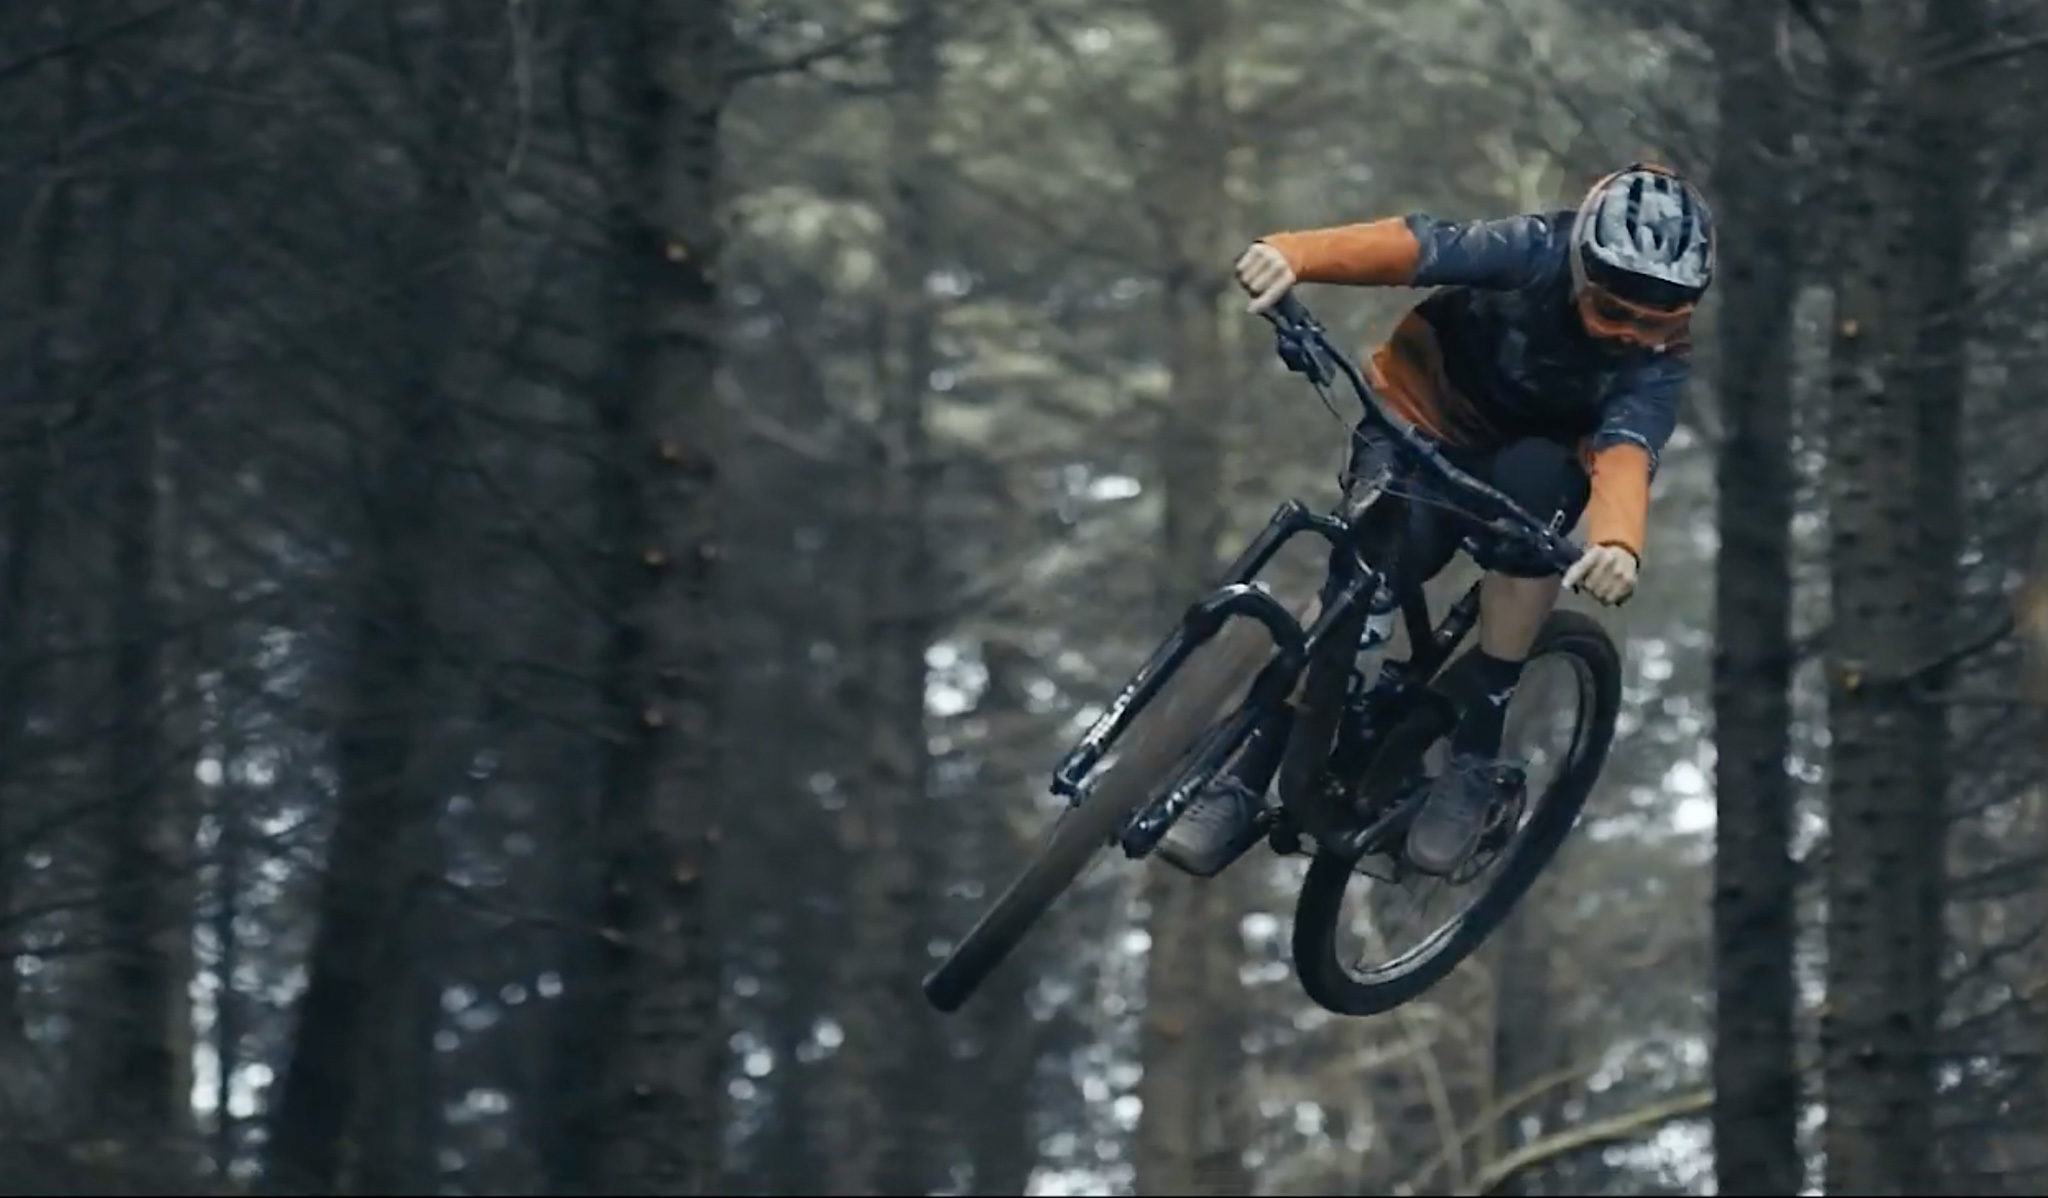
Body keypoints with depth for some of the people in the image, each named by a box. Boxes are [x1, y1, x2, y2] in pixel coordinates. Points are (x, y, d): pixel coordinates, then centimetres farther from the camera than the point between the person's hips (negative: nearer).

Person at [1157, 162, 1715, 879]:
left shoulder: (1660, 359, -25)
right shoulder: (1538, 254, -26)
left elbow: (1625, 449, -44)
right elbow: (1414, 246, -41)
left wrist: (1618, 541, -67)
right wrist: (1293, 255, -60)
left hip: (1542, 459, 1)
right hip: (1427, 423, -1)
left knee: (1533, 478, -35)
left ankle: (1478, 753, -25)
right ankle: (1249, 779, -11)